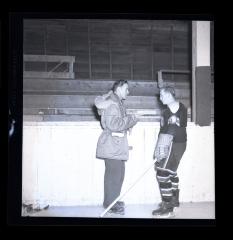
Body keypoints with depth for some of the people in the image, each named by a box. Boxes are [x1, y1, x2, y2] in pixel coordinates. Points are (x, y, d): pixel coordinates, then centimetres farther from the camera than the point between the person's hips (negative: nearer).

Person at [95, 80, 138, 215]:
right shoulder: (111, 104, -14)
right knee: (114, 174, -6)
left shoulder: (118, 103, 19)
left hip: (117, 145, 10)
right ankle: (110, 204, 2)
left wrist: (128, 123, 11)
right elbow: (113, 124, -24)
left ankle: (114, 201, 24)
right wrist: (130, 119, -15)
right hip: (112, 144, -10)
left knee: (118, 173, 15)